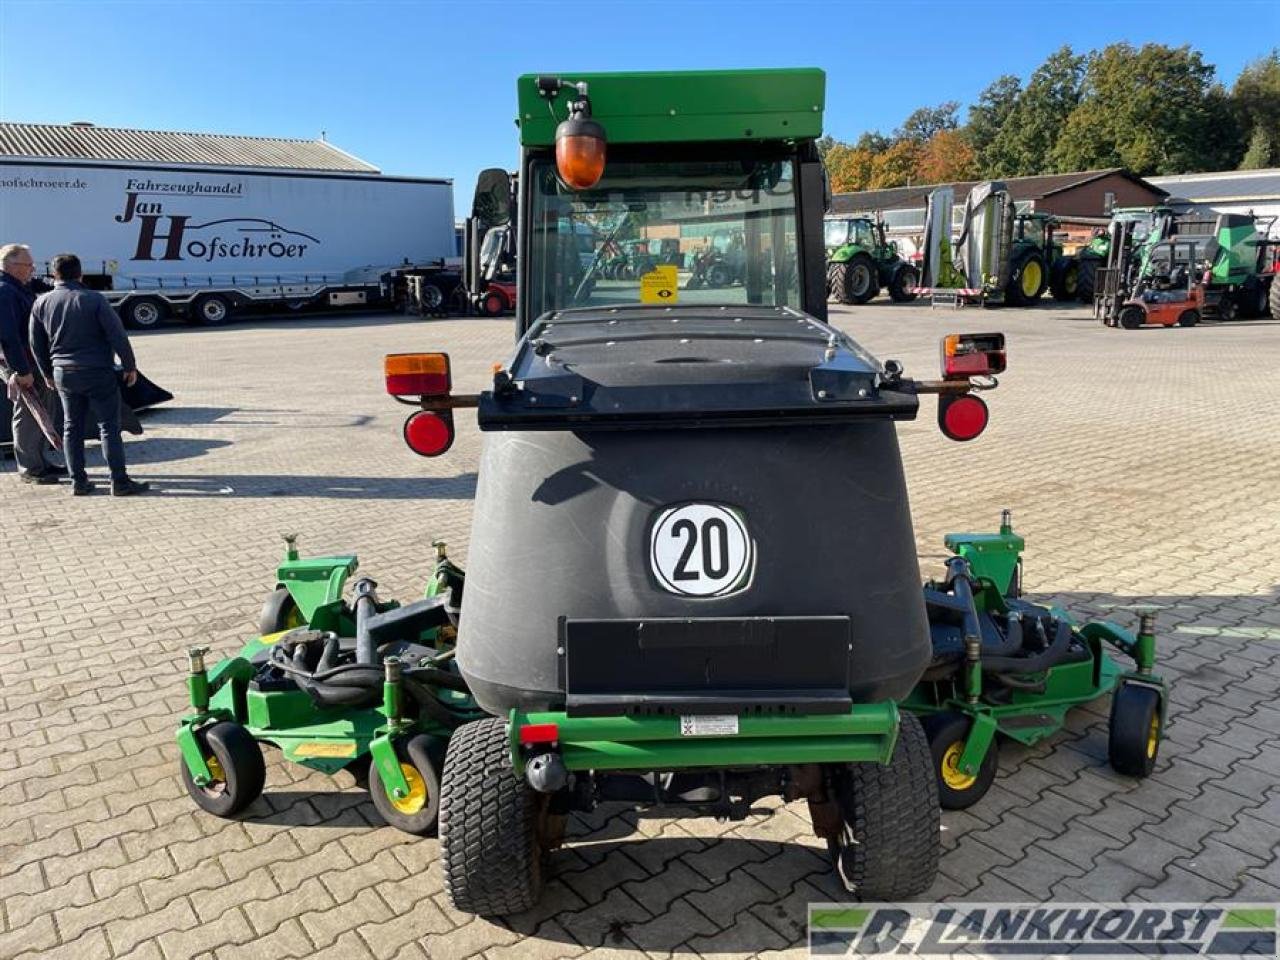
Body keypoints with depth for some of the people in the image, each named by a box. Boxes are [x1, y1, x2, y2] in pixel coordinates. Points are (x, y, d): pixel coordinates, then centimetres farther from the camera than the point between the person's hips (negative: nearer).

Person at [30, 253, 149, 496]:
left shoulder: (41, 304, 4)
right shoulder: (94, 299, -12)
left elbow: (37, 344, 11)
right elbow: (117, 335, -14)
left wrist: (49, 373, 22)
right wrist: (130, 366, -3)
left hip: (63, 374, 5)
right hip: (98, 373, -5)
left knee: (72, 428, 13)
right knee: (109, 427, -1)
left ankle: (78, 481, 16)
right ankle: (120, 482, -1)